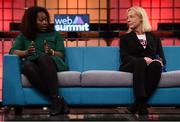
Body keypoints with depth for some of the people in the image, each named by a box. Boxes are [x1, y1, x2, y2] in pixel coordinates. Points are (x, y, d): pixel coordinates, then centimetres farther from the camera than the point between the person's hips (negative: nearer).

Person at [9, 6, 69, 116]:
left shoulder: (54, 34, 23)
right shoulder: (23, 36, 24)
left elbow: (62, 55, 12)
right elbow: (13, 51, 10)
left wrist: (51, 52, -11)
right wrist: (25, 52, -12)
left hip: (52, 63, -1)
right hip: (32, 64, 1)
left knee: (43, 57, -37)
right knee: (28, 66, -38)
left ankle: (55, 98, -46)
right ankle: (59, 100, -45)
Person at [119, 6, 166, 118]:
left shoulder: (154, 38, 21)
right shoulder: (125, 38, 16)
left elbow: (161, 57, 12)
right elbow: (125, 57, 0)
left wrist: (159, 61, -14)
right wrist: (143, 60, -19)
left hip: (150, 68, 2)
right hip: (130, 67, -1)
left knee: (156, 65, -35)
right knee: (141, 62, -37)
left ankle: (136, 106, -39)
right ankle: (141, 105, -50)